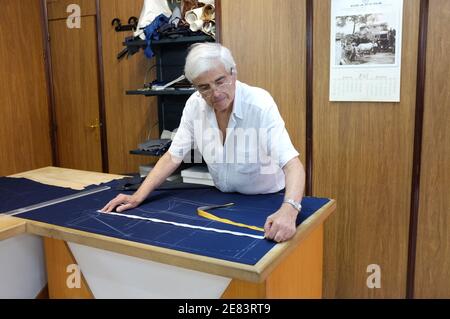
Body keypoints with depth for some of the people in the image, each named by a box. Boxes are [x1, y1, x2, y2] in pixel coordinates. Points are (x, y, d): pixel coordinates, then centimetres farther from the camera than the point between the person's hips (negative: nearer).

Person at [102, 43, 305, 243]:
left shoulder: (261, 104, -23)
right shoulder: (195, 104, -10)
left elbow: (292, 164, -31)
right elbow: (173, 157, -4)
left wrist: (288, 210, -49)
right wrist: (138, 196, -12)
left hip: (267, 200, -3)